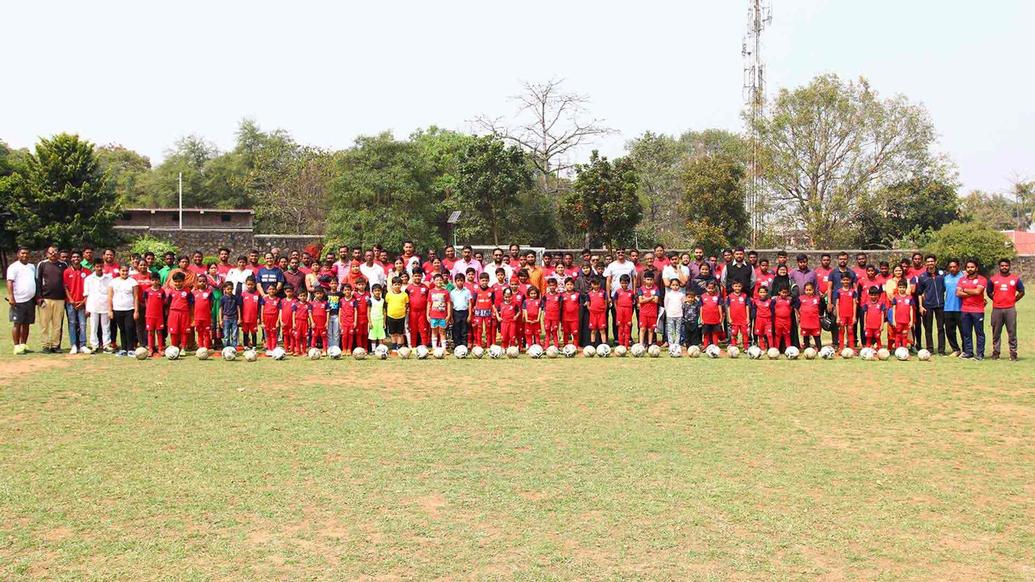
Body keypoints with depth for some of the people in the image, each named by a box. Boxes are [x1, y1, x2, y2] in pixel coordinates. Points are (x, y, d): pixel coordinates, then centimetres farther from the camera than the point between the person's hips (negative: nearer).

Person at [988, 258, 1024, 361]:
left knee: (1012, 332, 0)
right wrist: (997, 300, 10)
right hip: (997, 309, 1)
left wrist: (1013, 301, 7)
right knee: (996, 333, 6)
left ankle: (1013, 354, 4)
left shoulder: (1015, 279, 3)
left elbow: (1021, 292, 11)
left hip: (1010, 309, -1)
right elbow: (989, 292, 16)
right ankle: (995, 352, 13)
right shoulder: (993, 279, 5)